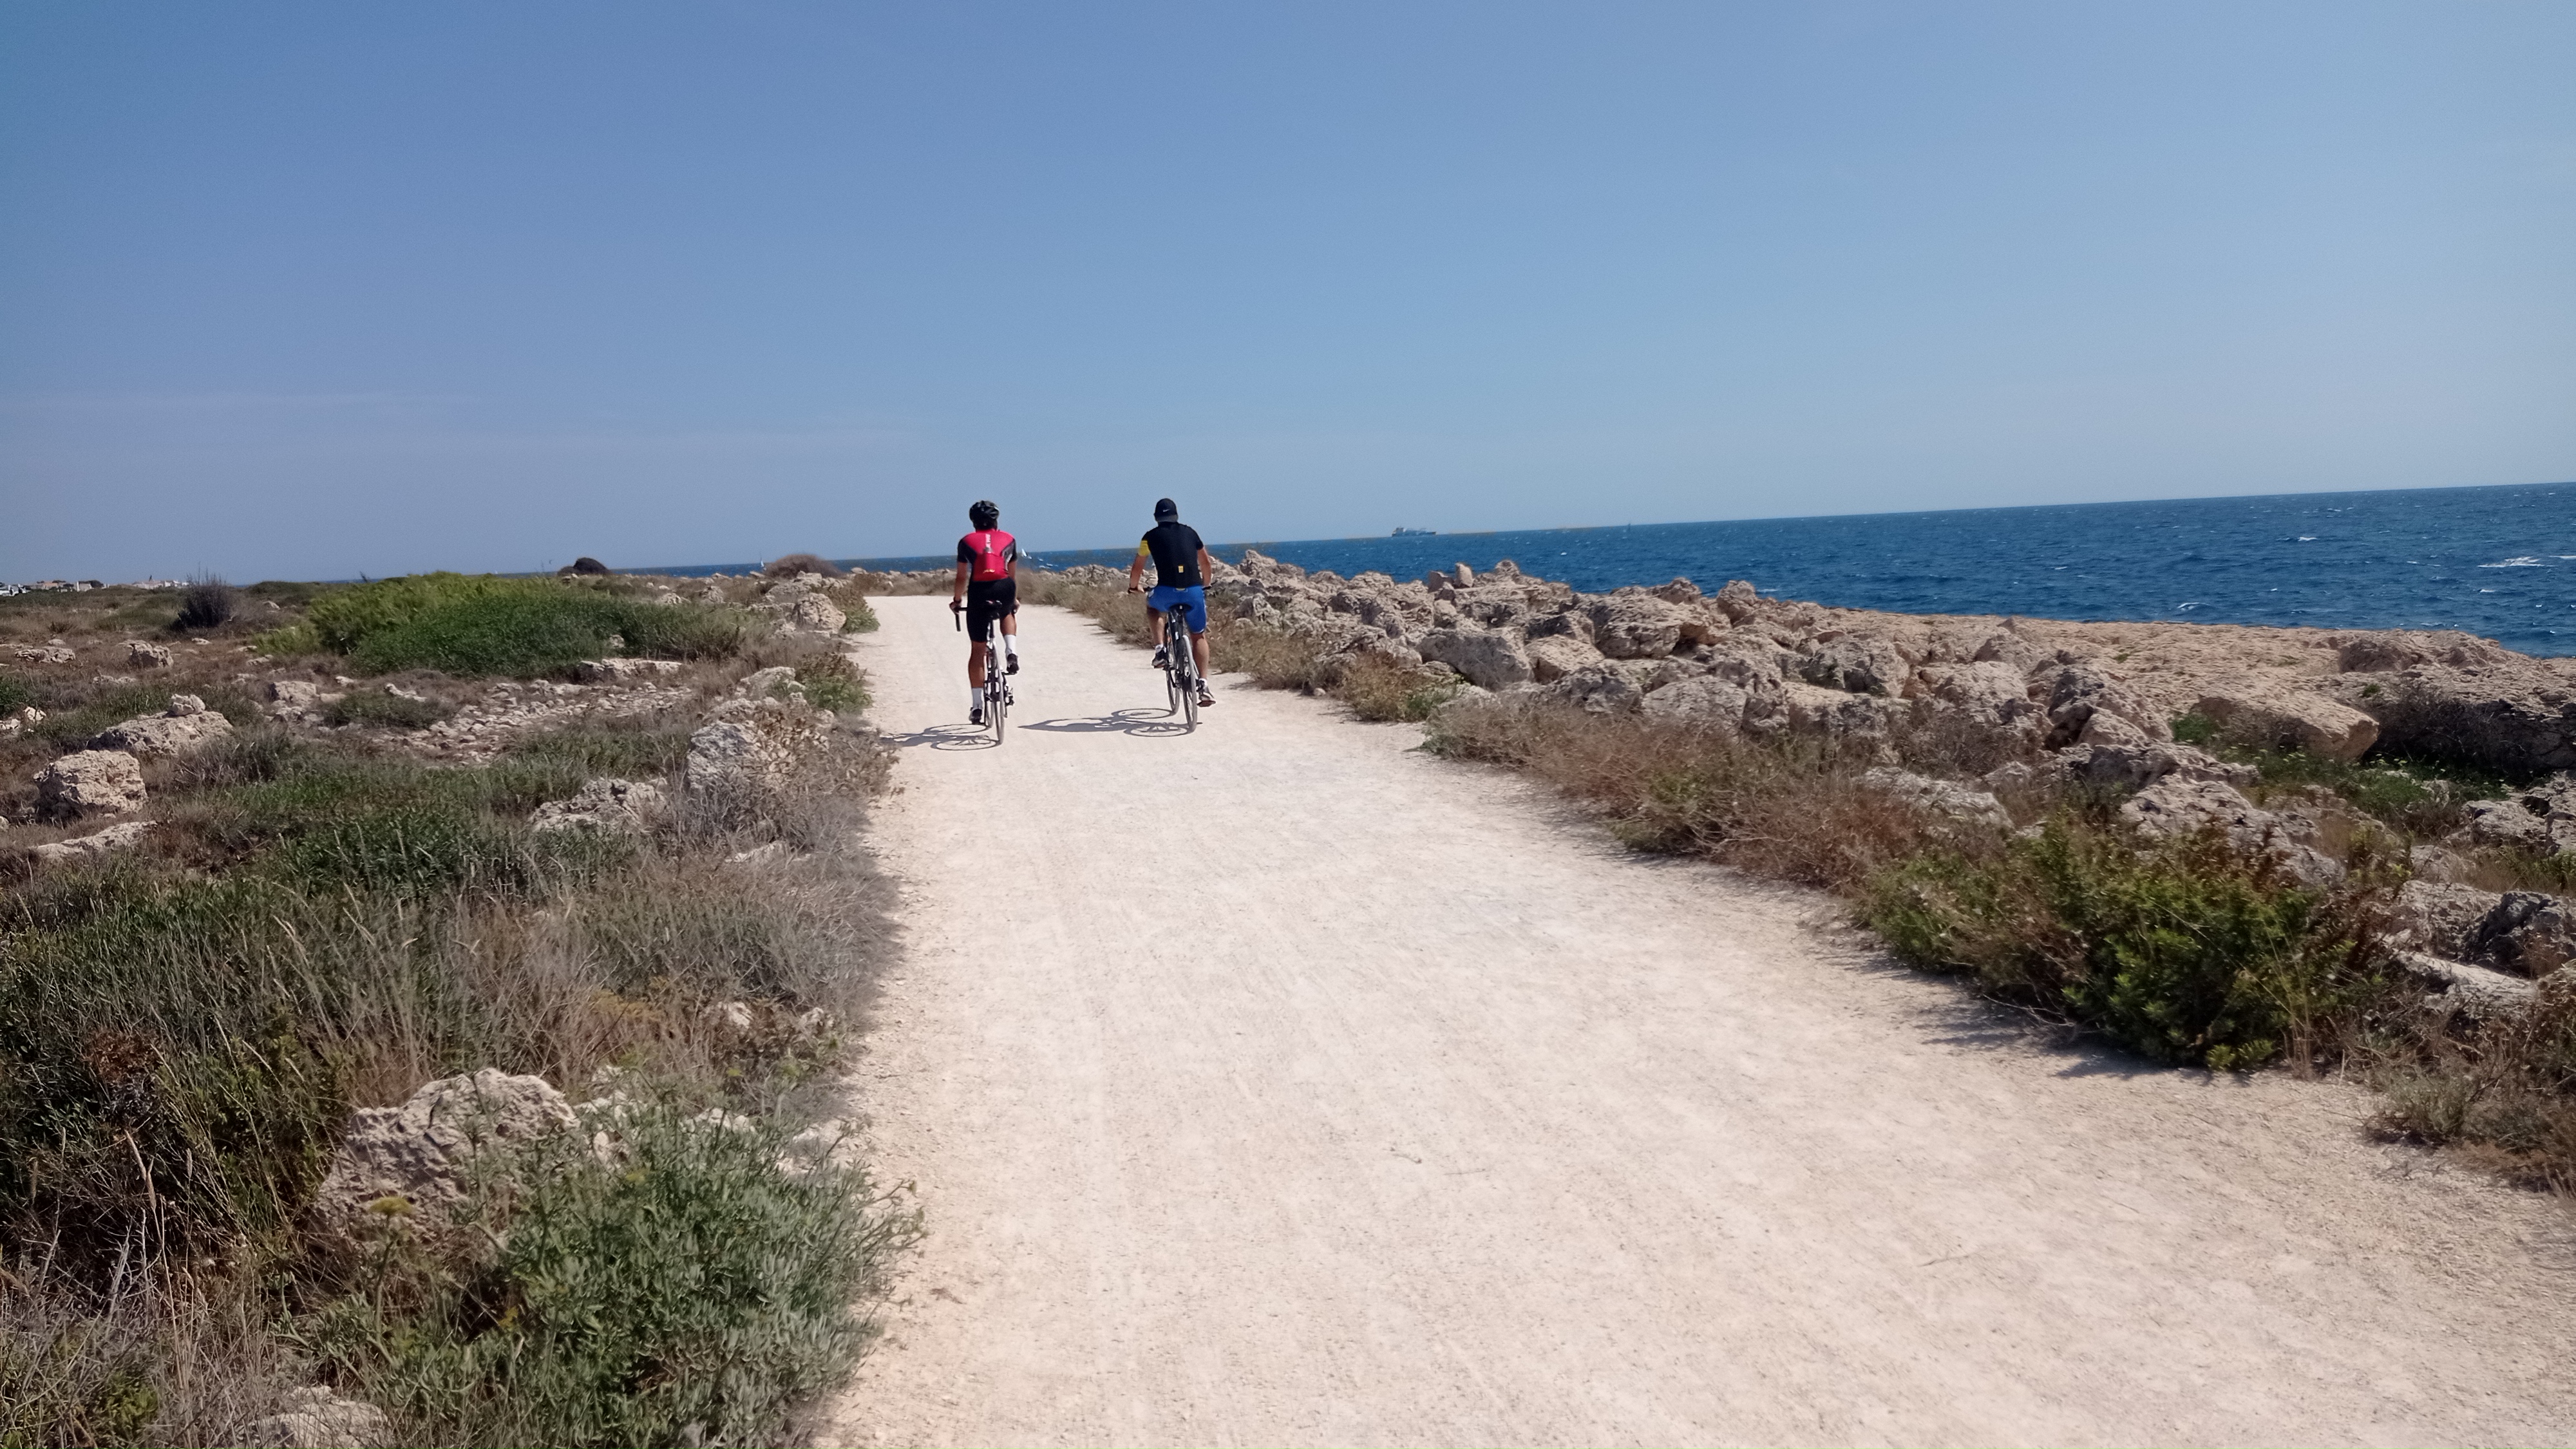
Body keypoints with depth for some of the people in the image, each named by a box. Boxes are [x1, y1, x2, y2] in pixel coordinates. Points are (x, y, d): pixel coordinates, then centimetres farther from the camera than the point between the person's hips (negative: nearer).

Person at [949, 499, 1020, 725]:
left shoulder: (967, 542, 10)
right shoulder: (1008, 540, 14)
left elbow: (962, 577, 6)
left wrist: (956, 600, 21)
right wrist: (1015, 599, 33)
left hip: (979, 594, -1)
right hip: (1004, 591, 1)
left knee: (977, 651, 12)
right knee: (1008, 614, 38)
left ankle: (976, 705, 11)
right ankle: (1012, 652, 9)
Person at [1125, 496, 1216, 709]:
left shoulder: (1151, 536, 11)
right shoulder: (1190, 532, 17)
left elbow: (1137, 568, 18)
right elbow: (1206, 563, 26)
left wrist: (1133, 587, 37)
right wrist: (1205, 585, 43)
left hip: (1166, 592, -1)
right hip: (1194, 592, 2)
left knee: (1152, 605, 34)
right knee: (1199, 636, 18)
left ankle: (1160, 649, 17)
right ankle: (1203, 685, 4)